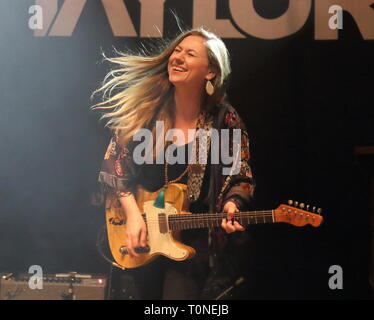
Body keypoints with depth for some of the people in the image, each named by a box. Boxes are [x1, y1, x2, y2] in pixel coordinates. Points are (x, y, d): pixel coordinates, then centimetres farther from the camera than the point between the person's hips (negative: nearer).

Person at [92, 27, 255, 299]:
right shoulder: (144, 107, -5)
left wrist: (231, 205, -24)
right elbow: (116, 163, -2)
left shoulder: (225, 121, -9)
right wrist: (132, 213, -12)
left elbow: (241, 178, -3)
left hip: (193, 238, -3)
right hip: (140, 236, 3)